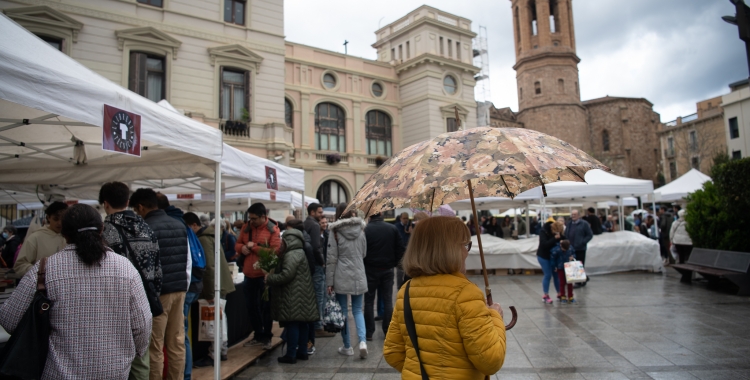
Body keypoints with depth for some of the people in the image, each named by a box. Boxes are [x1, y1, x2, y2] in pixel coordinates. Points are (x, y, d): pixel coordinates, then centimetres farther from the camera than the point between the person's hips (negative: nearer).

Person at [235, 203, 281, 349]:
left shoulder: (273, 230, -10)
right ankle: (258, 335, 30)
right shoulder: (246, 227, 6)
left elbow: (274, 251, -18)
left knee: (266, 307, 5)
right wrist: (242, 248, -10)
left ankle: (267, 337, 19)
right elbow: (237, 244, 13)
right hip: (249, 274, 6)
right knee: (252, 306, 15)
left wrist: (254, 246, -19)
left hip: (265, 274, -6)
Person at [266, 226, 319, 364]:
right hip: (302, 295, 10)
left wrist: (269, 279, -11)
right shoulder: (299, 253, 18)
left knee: (292, 324, -4)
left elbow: (287, 275, -23)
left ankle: (291, 354, 1)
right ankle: (302, 351, 20)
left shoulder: (291, 255, -14)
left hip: (293, 296, -10)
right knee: (301, 324, 13)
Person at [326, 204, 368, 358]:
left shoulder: (335, 232, -7)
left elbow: (331, 258, -8)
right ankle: (362, 341, -7)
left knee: (343, 311, 8)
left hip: (342, 277, -3)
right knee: (358, 310, 12)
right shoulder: (361, 230, 5)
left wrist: (329, 281, -4)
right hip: (359, 276, 3)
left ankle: (347, 346, 15)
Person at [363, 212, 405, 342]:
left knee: (369, 301, 7)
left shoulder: (365, 230, -13)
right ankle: (387, 331, 15)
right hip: (387, 269, 3)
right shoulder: (392, 228, -3)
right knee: (387, 300, 11)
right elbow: (400, 248, 0)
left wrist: (363, 266, 4)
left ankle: (369, 332, 10)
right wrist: (394, 263, 9)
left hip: (370, 269, -2)